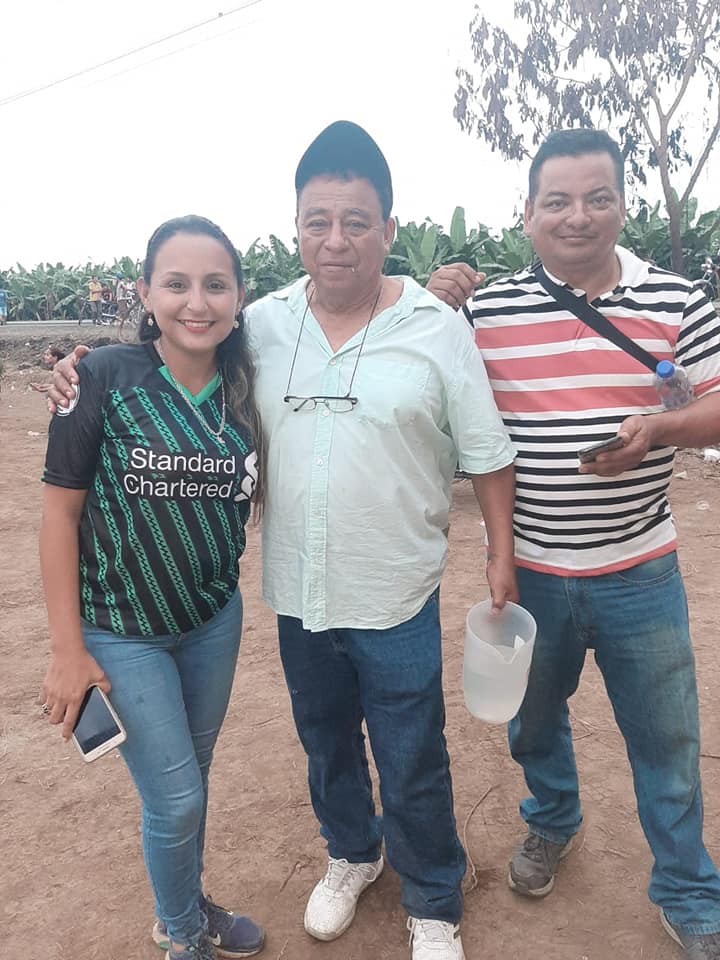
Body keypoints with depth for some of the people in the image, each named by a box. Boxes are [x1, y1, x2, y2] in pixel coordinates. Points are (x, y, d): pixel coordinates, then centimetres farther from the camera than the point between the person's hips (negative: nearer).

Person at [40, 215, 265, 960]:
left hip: (215, 621, 4)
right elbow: (60, 511, -12)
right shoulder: (105, 378, -16)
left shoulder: (245, 388, -4)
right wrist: (67, 649, -11)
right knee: (175, 798, 6)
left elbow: (251, 492, 7)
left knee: (192, 779, 20)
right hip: (121, 632, -3)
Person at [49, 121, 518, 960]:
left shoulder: (437, 328, -9)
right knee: (325, 742, 24)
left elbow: (485, 452, -4)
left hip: (396, 598, -3)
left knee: (413, 765, 11)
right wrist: (92, 381, -3)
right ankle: (351, 856, 54)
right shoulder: (262, 324, -2)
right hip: (296, 591, 4)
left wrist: (501, 552, -4)